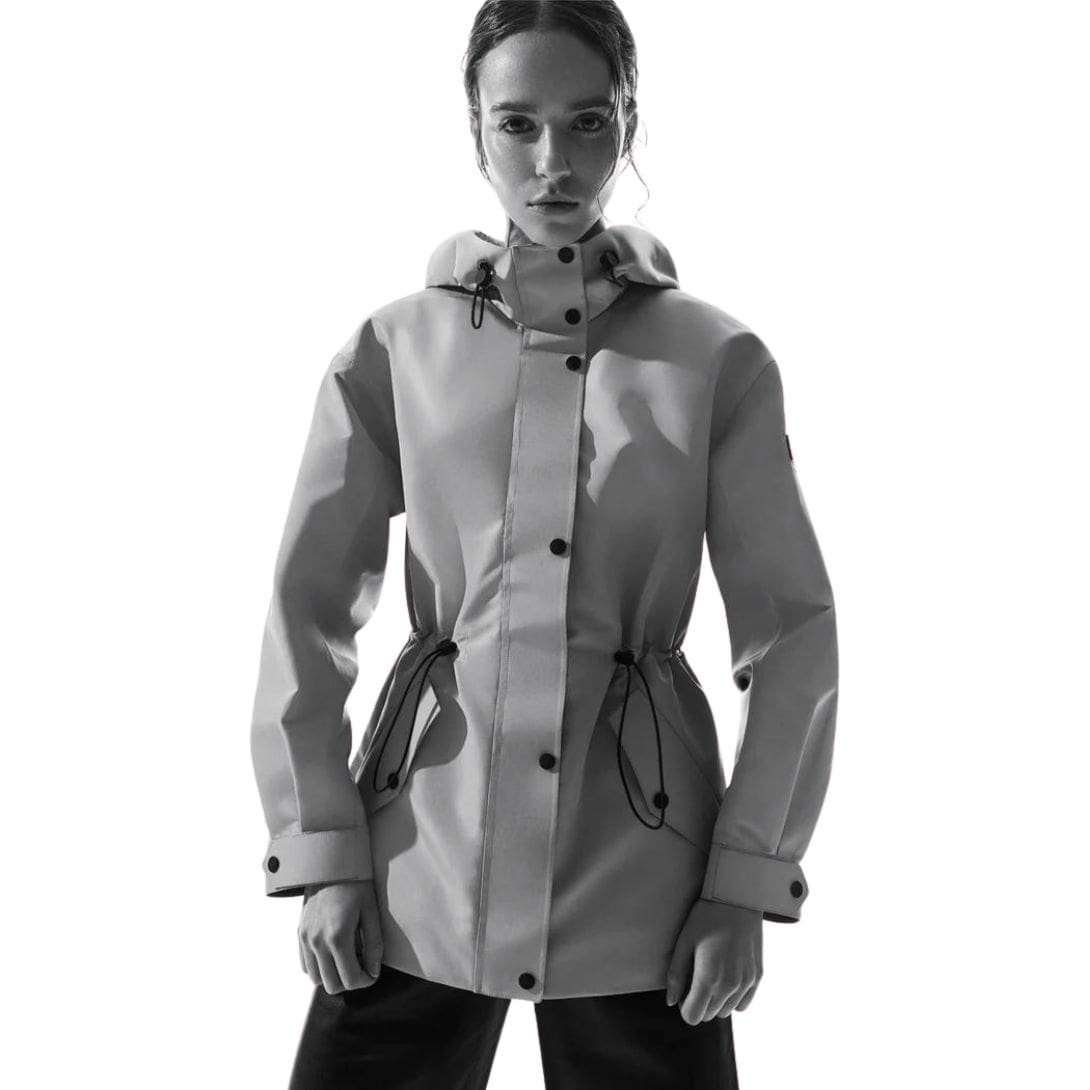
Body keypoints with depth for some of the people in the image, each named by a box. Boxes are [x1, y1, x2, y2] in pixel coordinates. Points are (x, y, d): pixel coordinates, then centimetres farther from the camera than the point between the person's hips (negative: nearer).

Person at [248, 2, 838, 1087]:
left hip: (638, 877, 0)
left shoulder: (719, 362, 1)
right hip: (421, 868, 1)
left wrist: (748, 880, -5)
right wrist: (321, 852, -2)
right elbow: (308, 613, 5)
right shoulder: (395, 349, 3)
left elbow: (792, 631, 2)